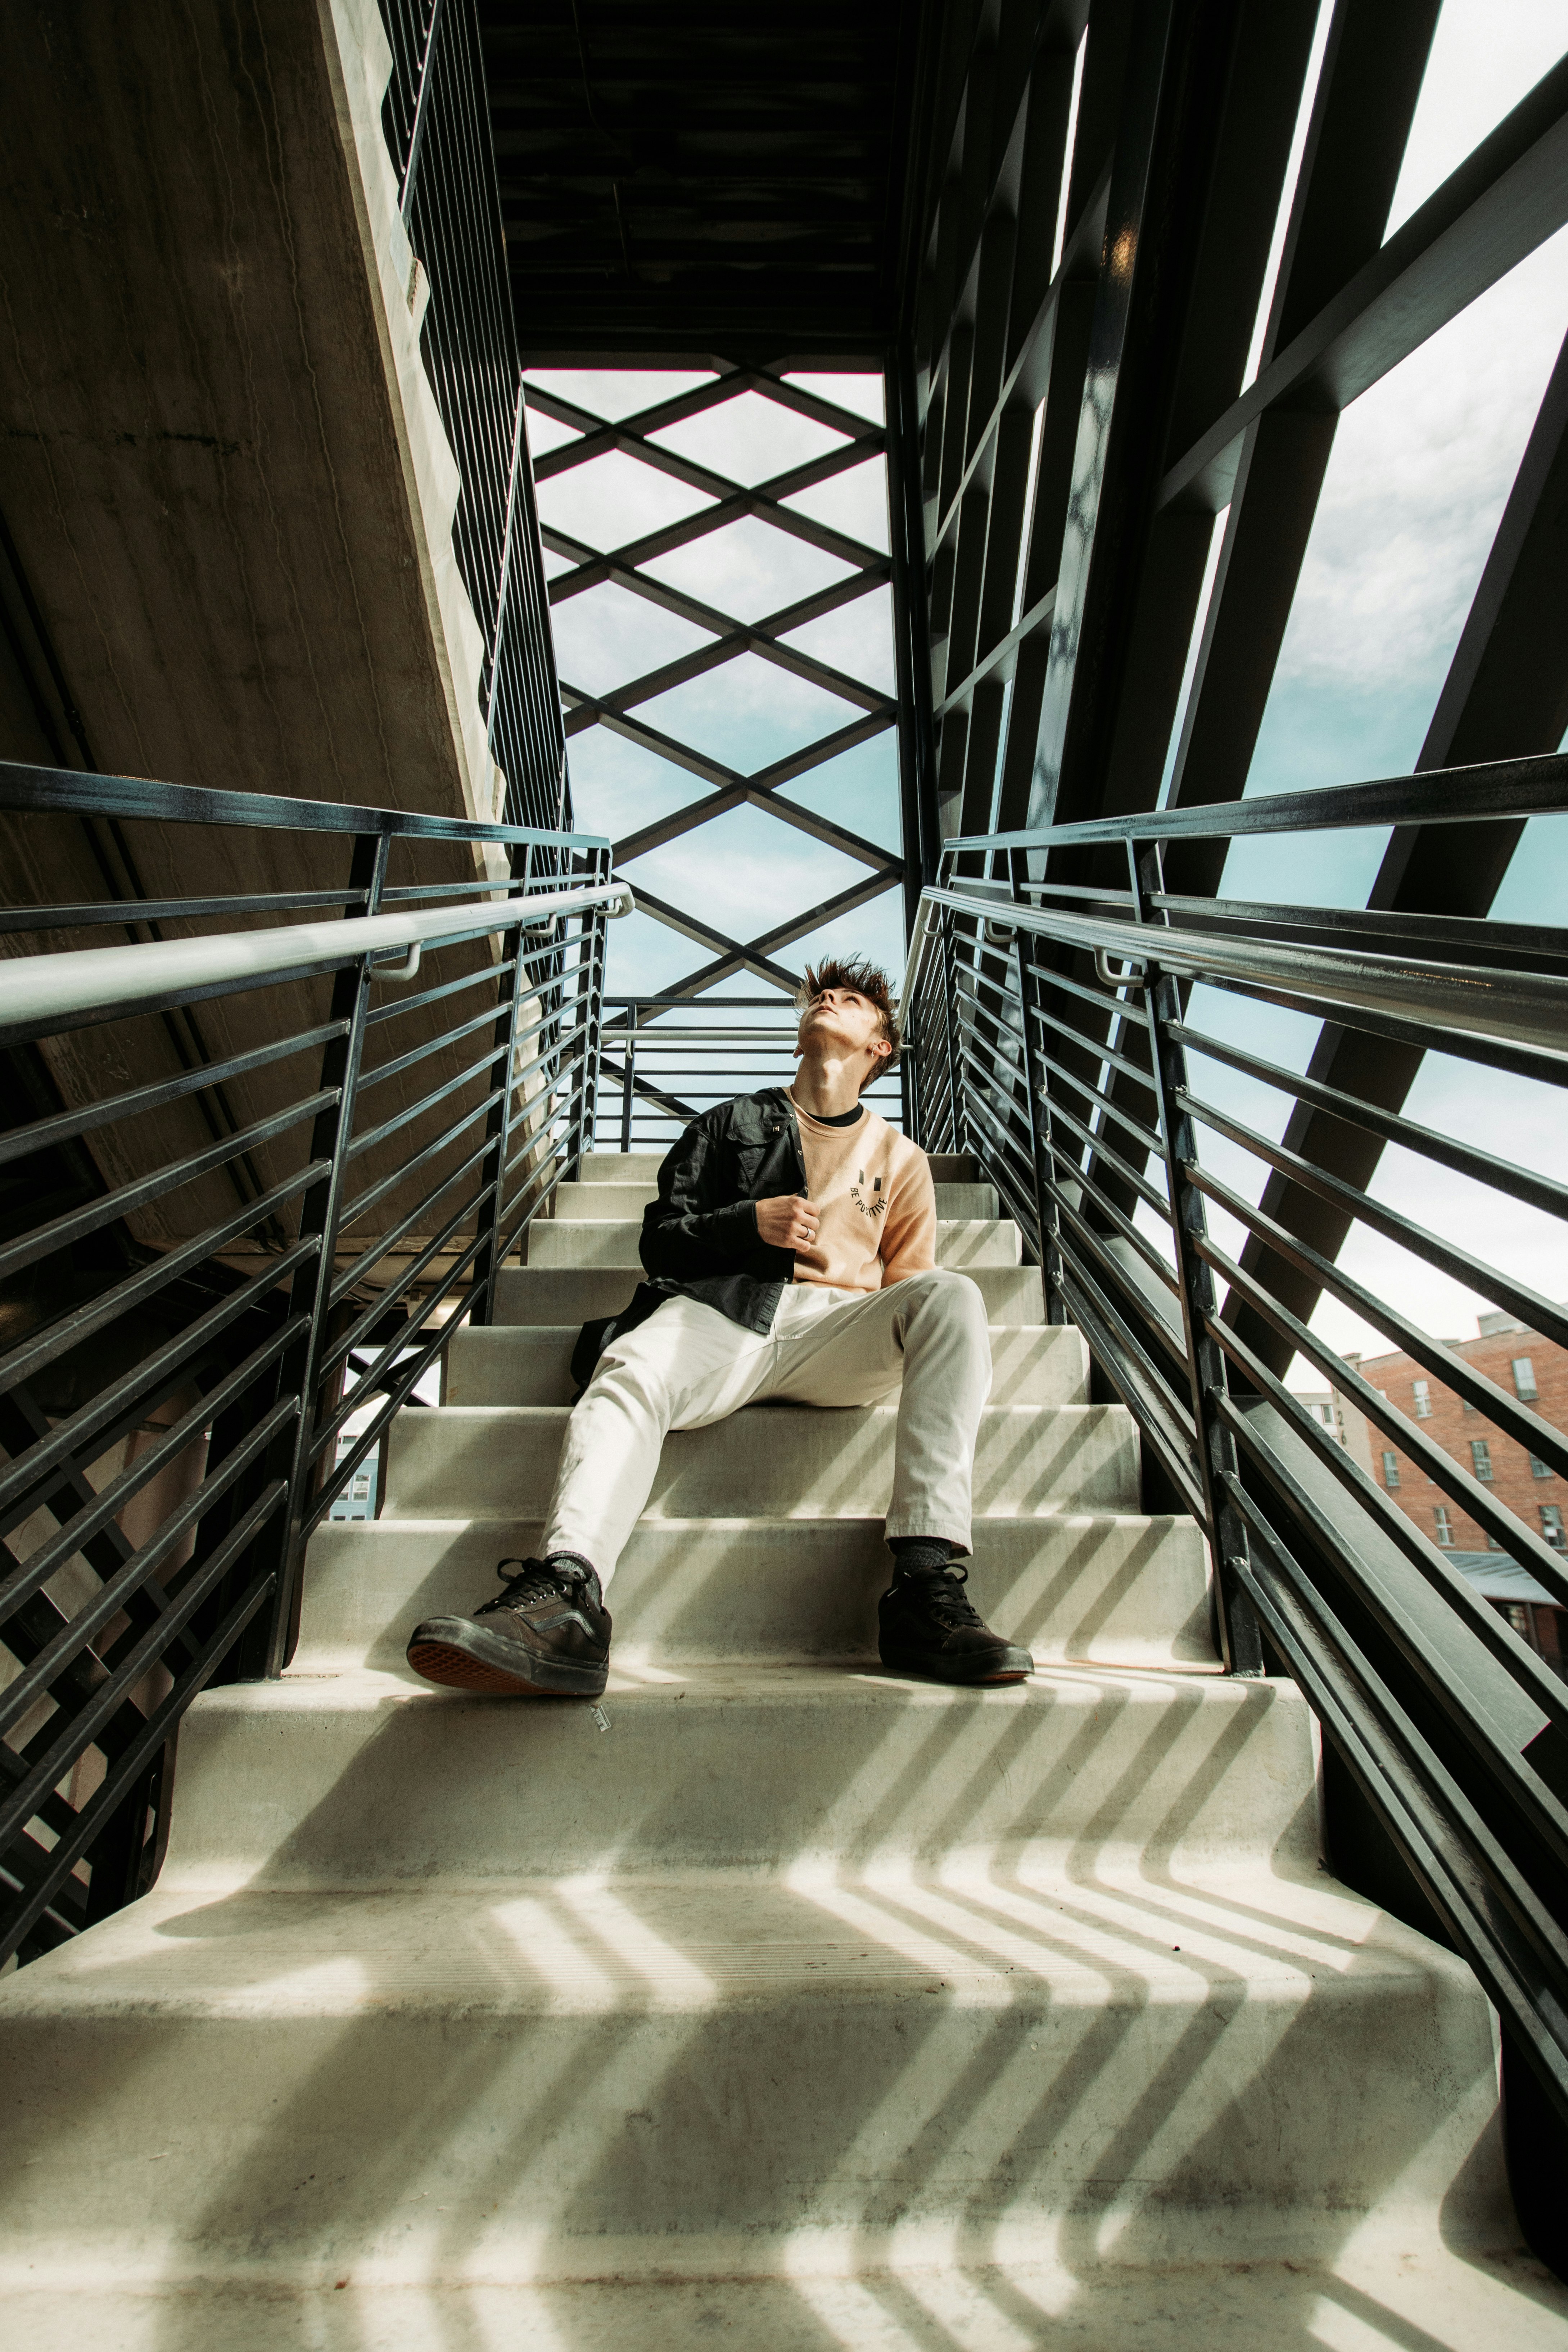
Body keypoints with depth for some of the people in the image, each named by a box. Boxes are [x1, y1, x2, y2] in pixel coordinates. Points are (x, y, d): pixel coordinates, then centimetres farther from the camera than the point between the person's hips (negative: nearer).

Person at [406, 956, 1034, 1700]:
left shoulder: (900, 1157, 29)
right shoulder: (733, 1122, 28)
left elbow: (914, 1286, 24)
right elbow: (660, 1239, 17)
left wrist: (891, 1336, 0)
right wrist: (751, 1221, -1)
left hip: (835, 1323, 1)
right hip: (720, 1309, 0)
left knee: (954, 1295, -29)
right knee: (629, 1372, -33)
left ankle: (927, 1583, -38)